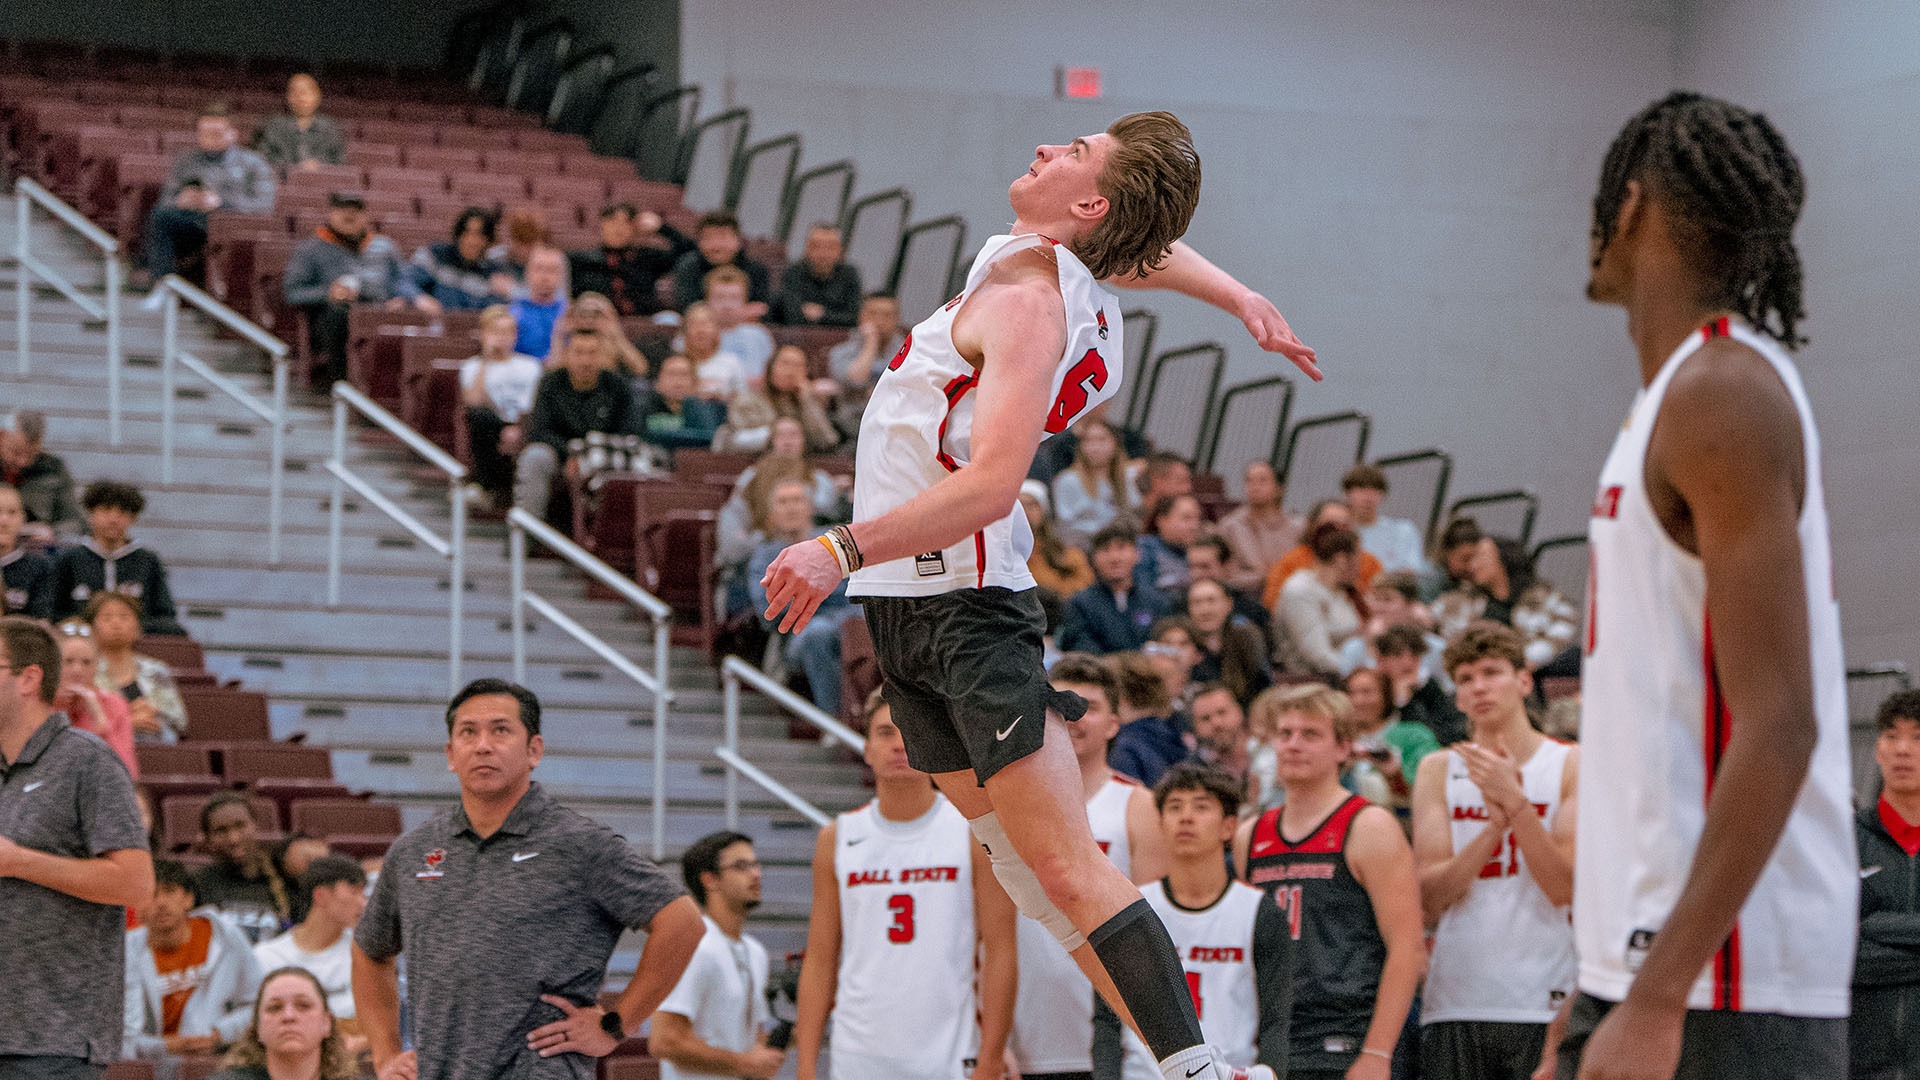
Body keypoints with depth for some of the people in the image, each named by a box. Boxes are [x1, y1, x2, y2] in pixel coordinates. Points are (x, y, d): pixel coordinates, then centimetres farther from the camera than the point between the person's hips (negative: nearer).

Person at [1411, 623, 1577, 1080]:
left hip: (1544, 1003, -2)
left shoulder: (1570, 765, 5)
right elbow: (1430, 899, 0)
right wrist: (1496, 823, -12)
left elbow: (1565, 888, -6)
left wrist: (1514, 801, -14)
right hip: (1454, 1004, 2)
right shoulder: (1438, 770, 11)